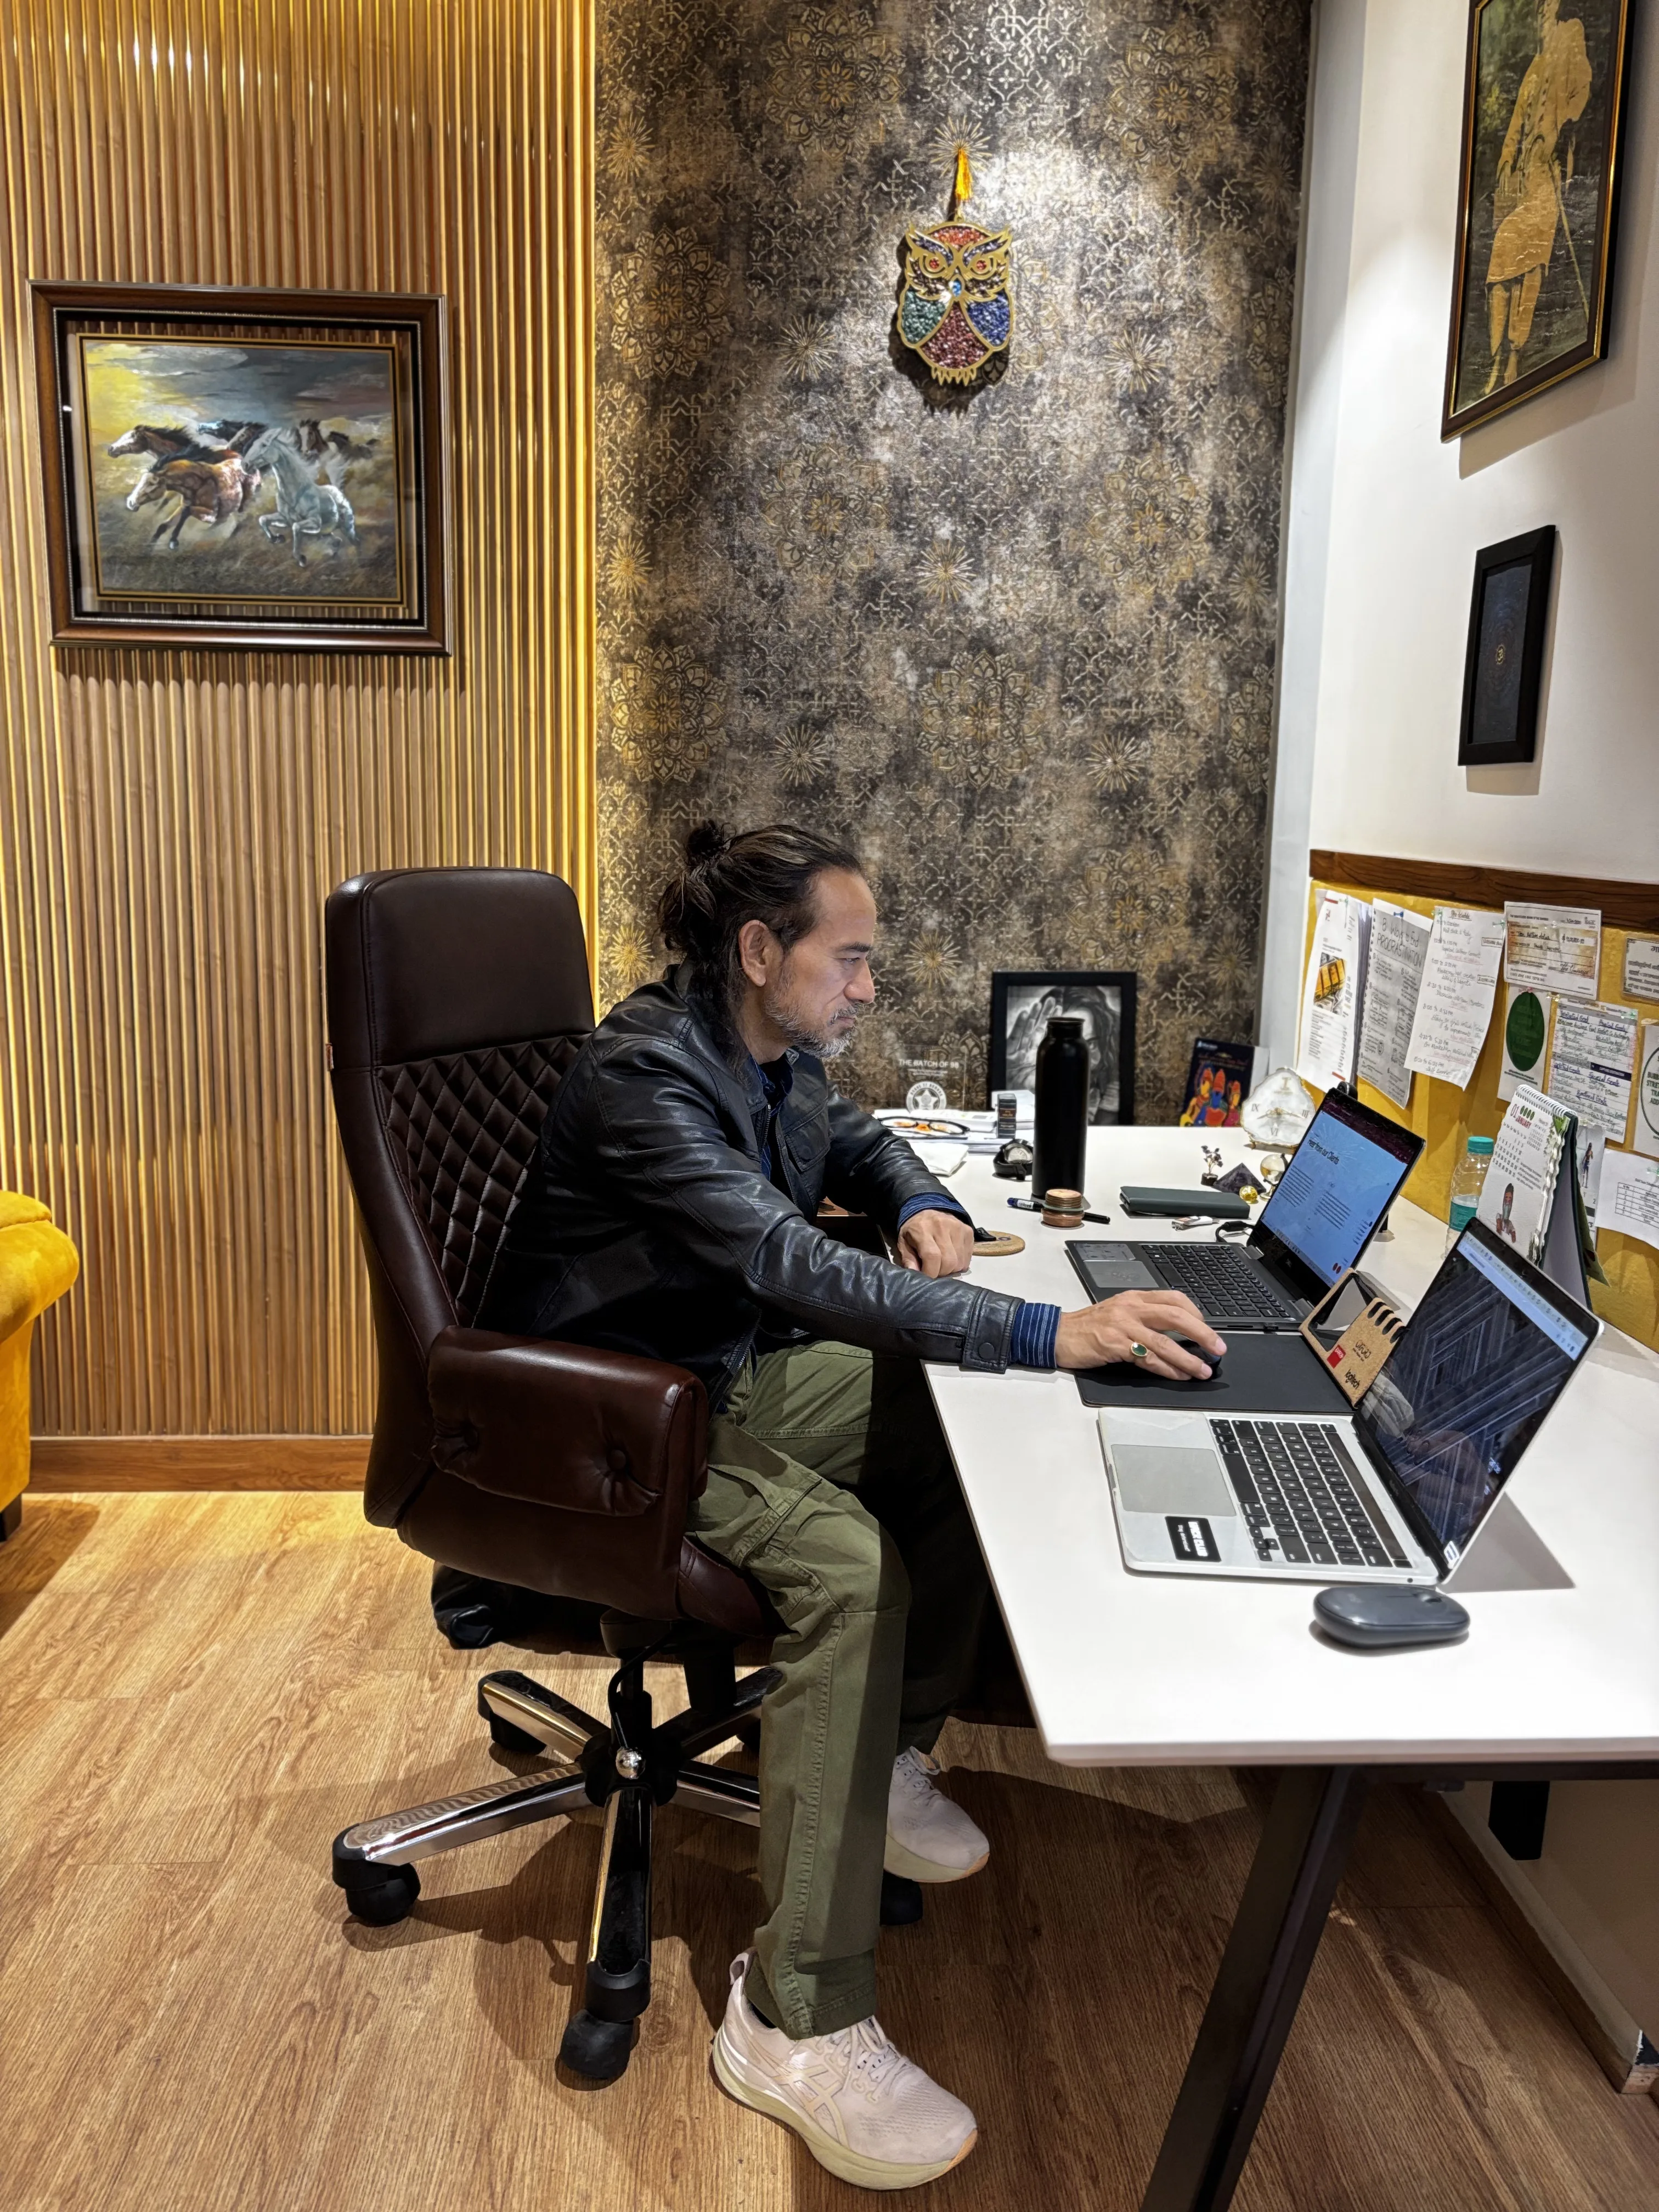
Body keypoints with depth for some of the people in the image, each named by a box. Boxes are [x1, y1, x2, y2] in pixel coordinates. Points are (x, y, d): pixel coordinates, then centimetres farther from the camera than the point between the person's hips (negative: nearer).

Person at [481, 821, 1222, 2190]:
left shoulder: (778, 1055, 1)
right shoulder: (648, 1076, -27)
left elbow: (850, 1139, 23)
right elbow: (798, 1264, -38)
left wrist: (919, 1205, -1)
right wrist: (1050, 1333, -44)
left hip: (729, 1374, 9)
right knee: (854, 1566, -29)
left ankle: (893, 1758, 14)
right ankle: (800, 2024, -21)